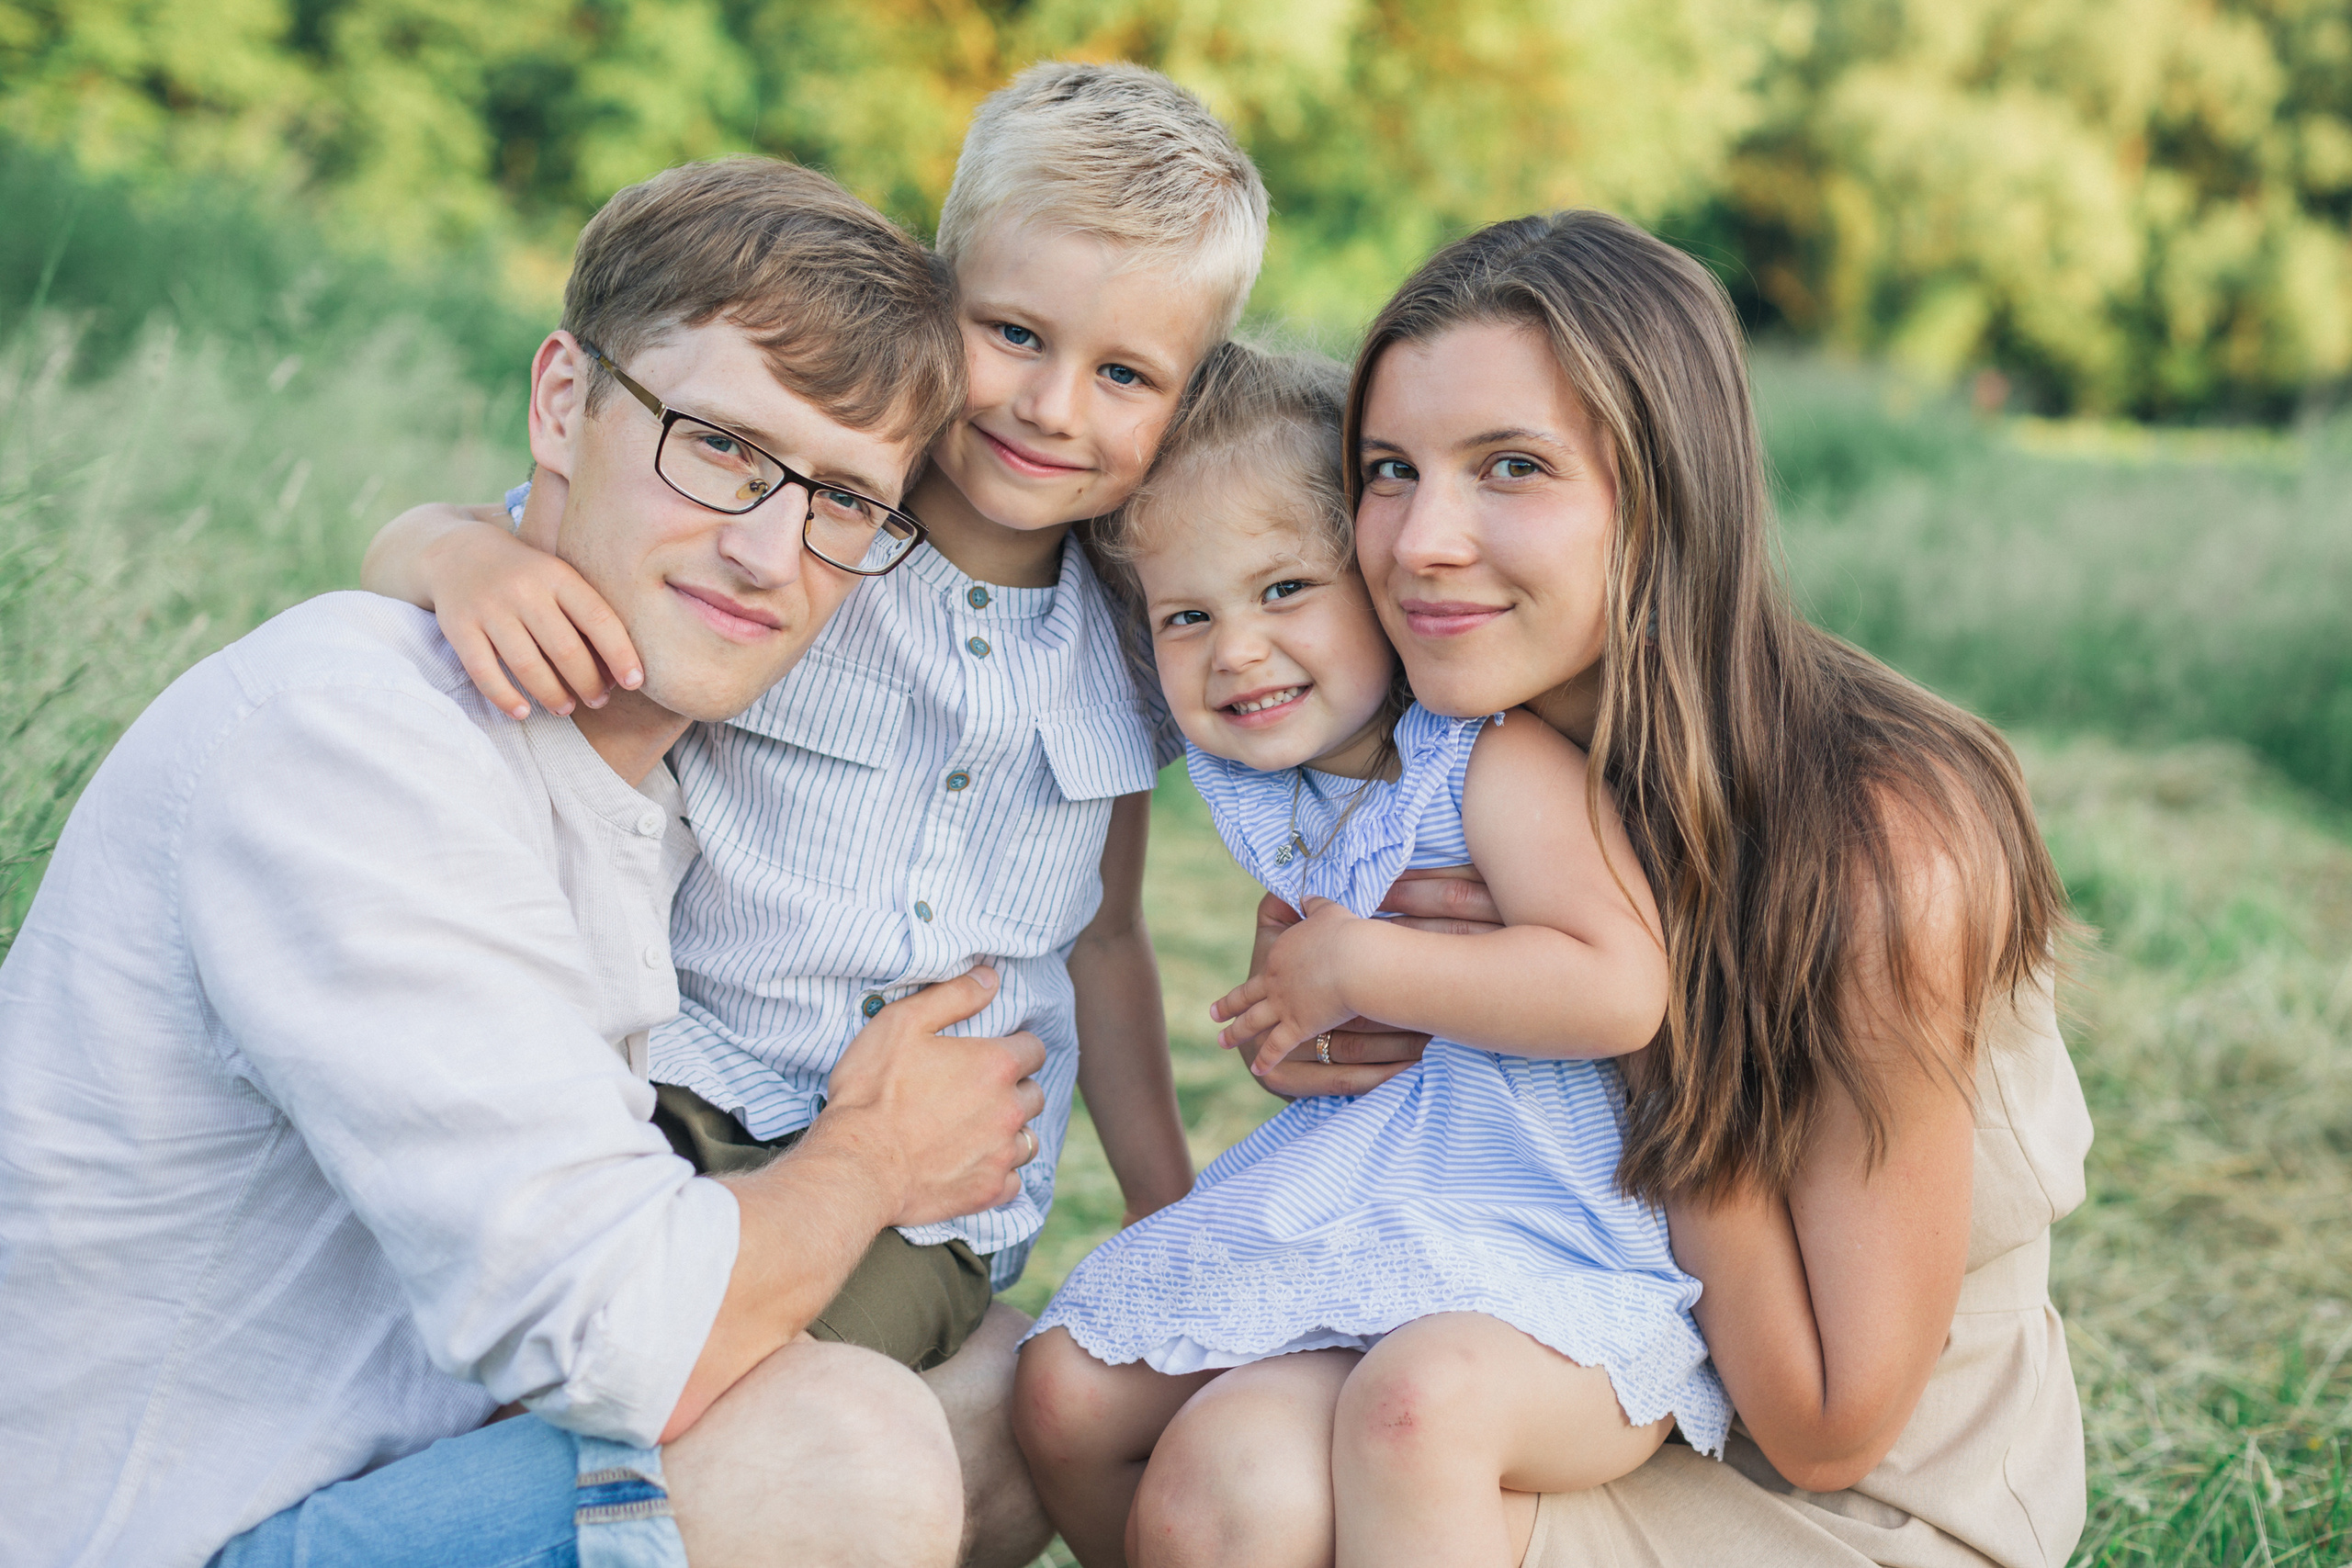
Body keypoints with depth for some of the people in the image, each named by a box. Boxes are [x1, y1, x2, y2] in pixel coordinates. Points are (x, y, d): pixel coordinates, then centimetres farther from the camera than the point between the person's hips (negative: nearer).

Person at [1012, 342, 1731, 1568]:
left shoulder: (1498, 761, -14)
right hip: (1338, 1214, 8)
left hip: (1554, 1256, -7)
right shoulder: (1258, 785, 8)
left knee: (1420, 1393, -37)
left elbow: (1618, 992, -26)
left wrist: (1357, 970, -20)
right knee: (1067, 1389, 3)